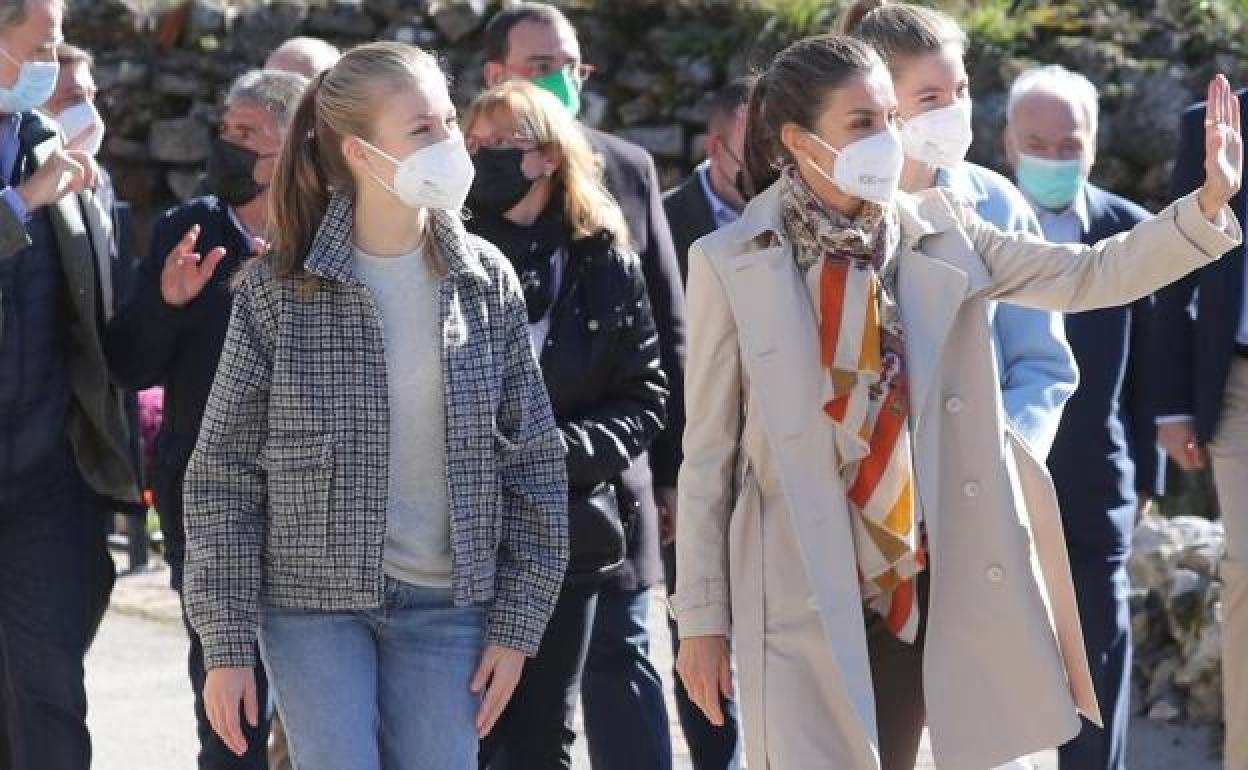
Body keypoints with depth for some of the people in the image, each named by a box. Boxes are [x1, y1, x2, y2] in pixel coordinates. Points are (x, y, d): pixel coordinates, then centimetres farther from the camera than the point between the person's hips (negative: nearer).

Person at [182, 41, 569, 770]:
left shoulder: (486, 281, 2)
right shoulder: (278, 287, -6)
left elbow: (532, 462, 6)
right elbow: (224, 472, -3)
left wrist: (516, 623, 1)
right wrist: (226, 644, -6)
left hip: (447, 605, 2)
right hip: (315, 602, -2)